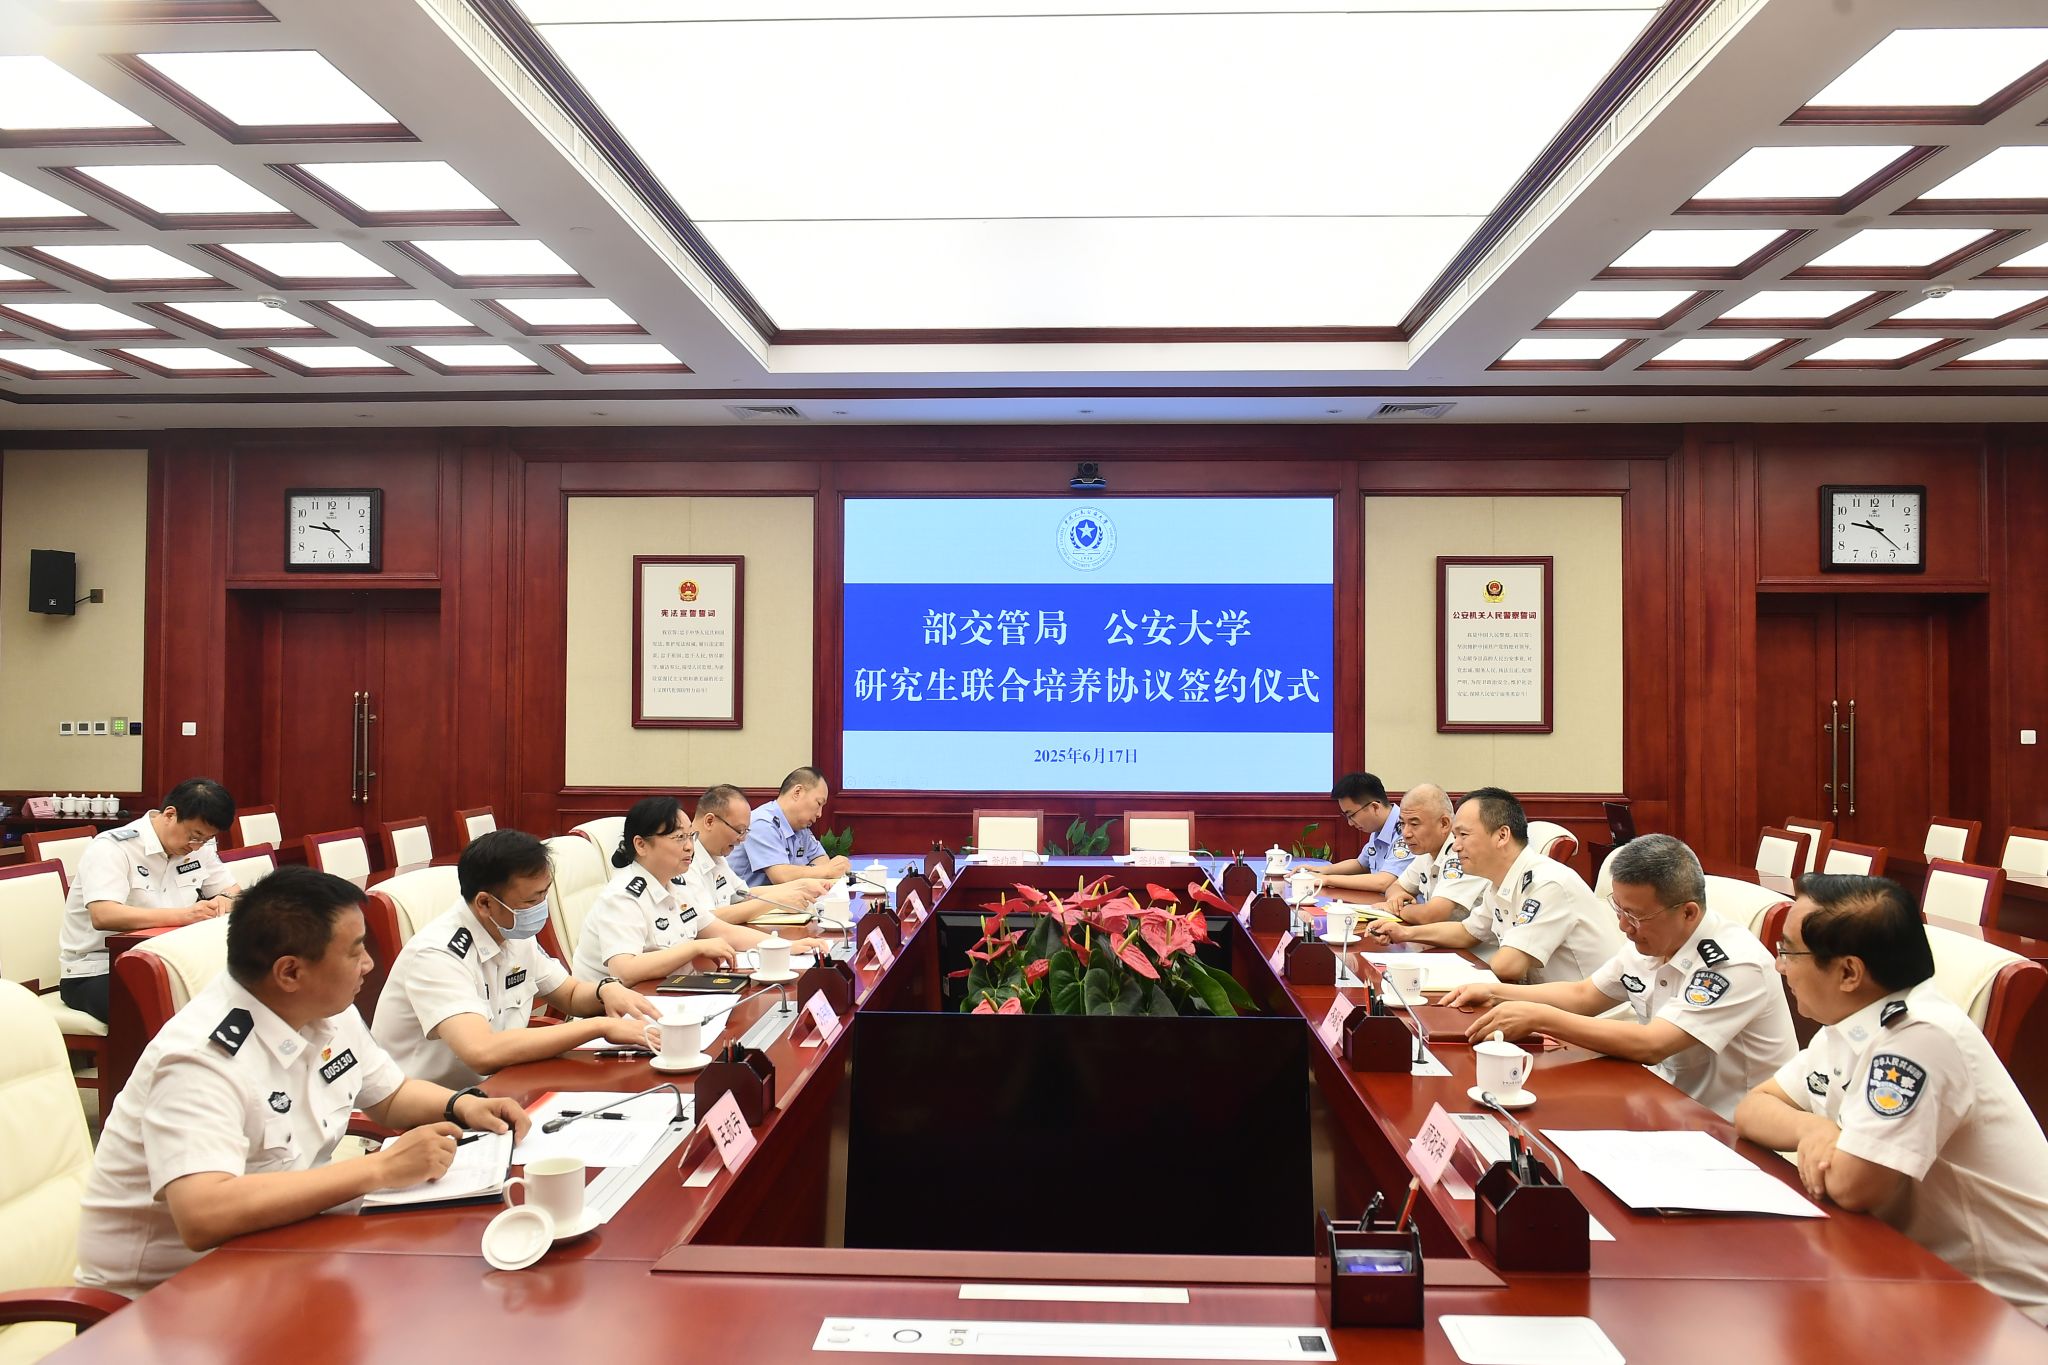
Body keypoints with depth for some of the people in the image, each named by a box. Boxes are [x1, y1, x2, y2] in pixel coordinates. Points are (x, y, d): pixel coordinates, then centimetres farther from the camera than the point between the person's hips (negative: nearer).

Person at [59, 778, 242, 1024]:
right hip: (94, 973, -7)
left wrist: (226, 900, -12)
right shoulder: (111, 849, -15)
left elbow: (235, 891, 13)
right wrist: (182, 915, -38)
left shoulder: (198, 848, 6)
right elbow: (103, 916, -29)